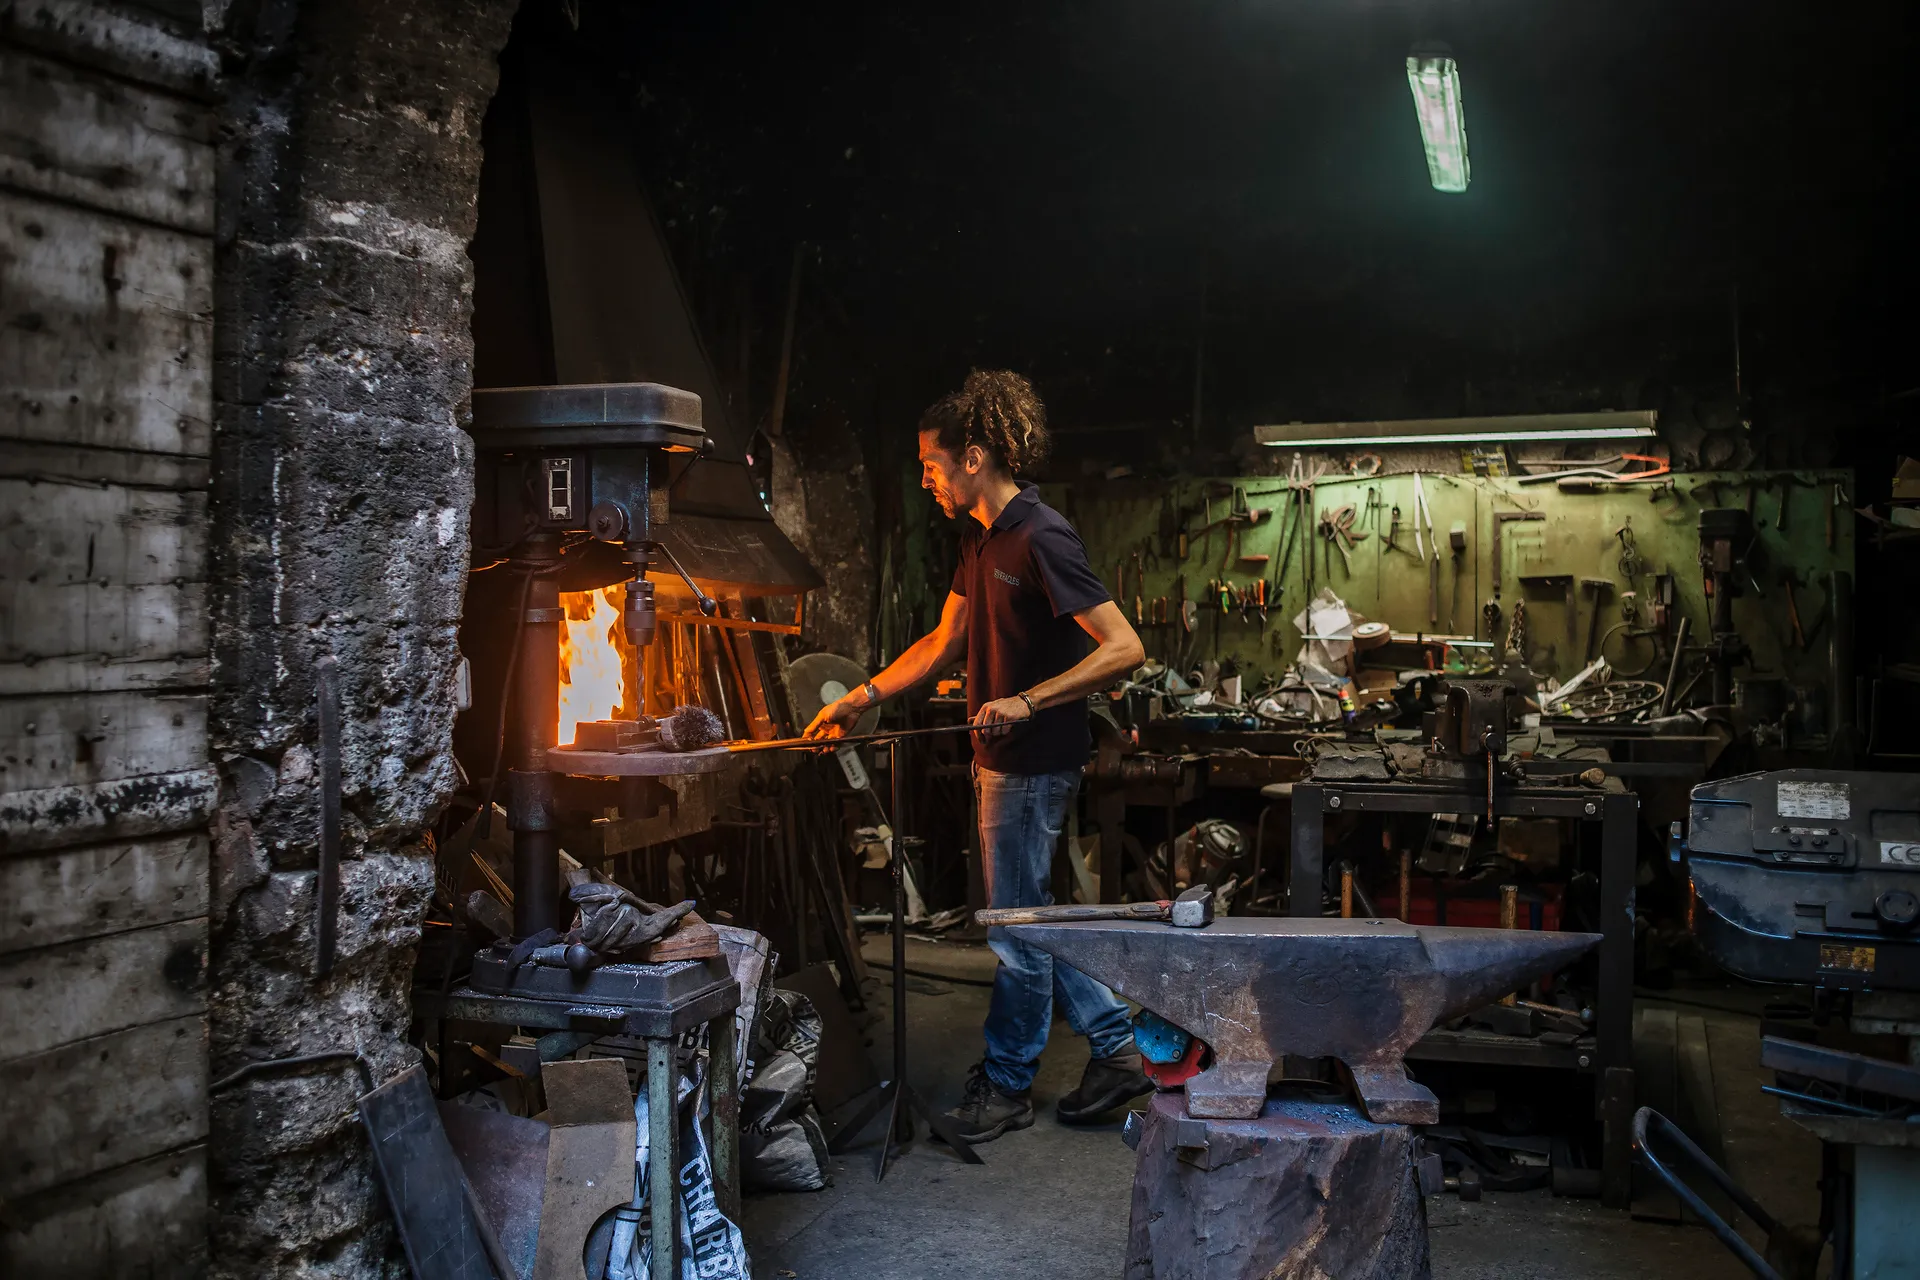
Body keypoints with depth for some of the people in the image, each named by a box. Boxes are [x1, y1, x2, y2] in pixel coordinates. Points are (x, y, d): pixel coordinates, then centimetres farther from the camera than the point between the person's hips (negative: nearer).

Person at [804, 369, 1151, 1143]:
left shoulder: (1041, 540, -19)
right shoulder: (980, 536, 10)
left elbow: (1125, 649, -24)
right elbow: (945, 641, 19)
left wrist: (1026, 702, -28)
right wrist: (859, 699, 15)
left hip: (1035, 764, -10)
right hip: (1002, 760, 10)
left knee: (1017, 931, 3)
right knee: (1026, 920, 16)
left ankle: (1005, 1085, 19)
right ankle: (1115, 1046, 27)